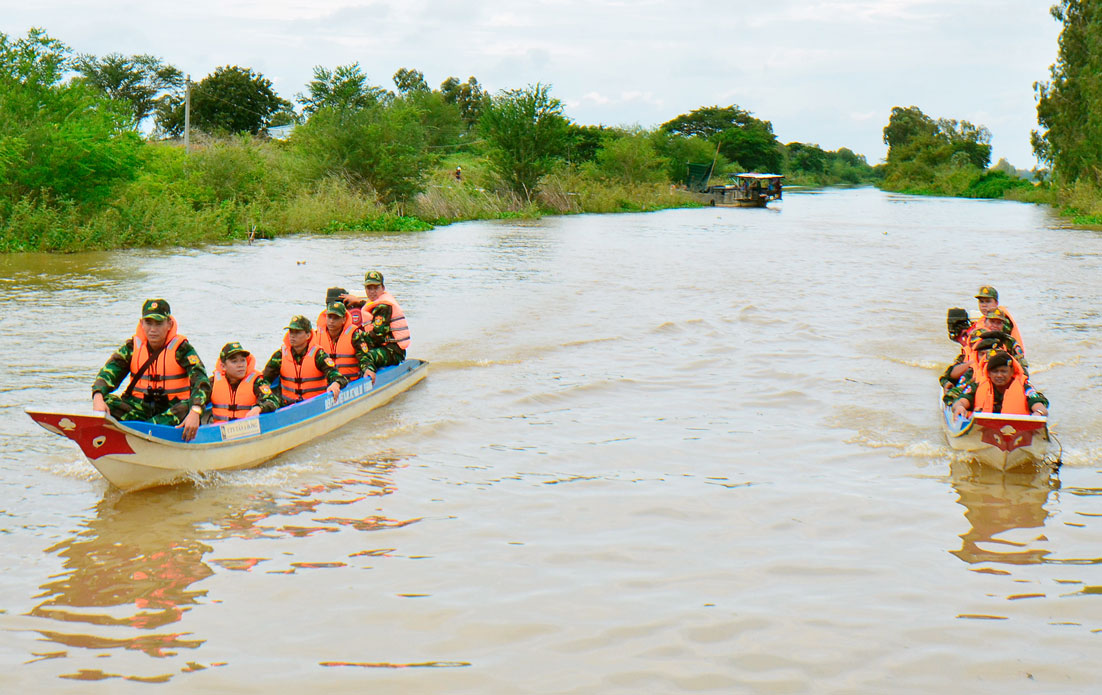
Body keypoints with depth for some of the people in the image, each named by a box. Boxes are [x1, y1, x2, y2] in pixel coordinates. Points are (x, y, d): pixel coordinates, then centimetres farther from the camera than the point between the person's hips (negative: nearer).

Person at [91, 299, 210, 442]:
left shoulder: (181, 348, -4)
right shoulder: (133, 346, 6)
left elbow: (201, 379, -18)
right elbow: (109, 371, -5)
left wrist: (195, 412, -38)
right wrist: (98, 397, -28)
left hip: (171, 410, -3)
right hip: (139, 407, 3)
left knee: (187, 408, -35)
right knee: (107, 402, -21)